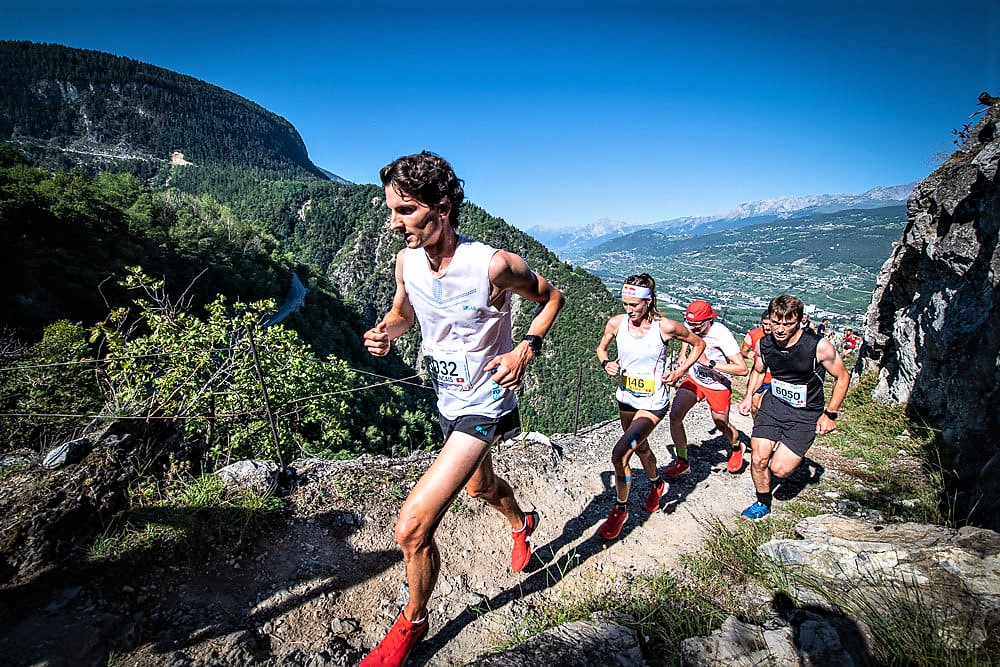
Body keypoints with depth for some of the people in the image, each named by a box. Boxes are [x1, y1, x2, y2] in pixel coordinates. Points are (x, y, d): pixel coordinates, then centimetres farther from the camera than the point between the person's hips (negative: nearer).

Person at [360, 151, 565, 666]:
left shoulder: (493, 265, -26)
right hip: (448, 398, 7)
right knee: (478, 487, 31)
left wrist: (527, 349, -20)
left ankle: (412, 622, 17)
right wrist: (385, 331, -12)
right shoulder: (406, 260, -10)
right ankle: (522, 524, 66)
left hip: (484, 403, -7)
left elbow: (552, 297, -7)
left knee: (412, 527, -14)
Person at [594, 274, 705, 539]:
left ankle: (620, 509, 6)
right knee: (640, 448, 26)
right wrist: (606, 363, -11)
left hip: (653, 402, -5)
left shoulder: (666, 327, -18)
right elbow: (601, 347, 9)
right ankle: (657, 485, 57)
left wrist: (680, 372, -8)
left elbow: (698, 344, -1)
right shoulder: (616, 323, -10)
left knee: (619, 453, -19)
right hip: (626, 398, 5)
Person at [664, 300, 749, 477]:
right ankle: (682, 462, 2)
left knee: (721, 425, 14)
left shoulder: (721, 334, -29)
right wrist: (683, 355, 6)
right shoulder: (689, 326, -12)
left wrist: (709, 363, -37)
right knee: (675, 415, -14)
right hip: (694, 378, 4)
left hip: (718, 385, -4)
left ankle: (736, 448, 51)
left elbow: (743, 369, -33)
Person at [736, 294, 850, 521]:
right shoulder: (763, 344, -9)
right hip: (773, 403, 3)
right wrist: (748, 396, 2)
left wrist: (830, 414, -6)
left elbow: (842, 377, -4)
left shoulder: (819, 346, -21)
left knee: (779, 470, -9)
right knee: (758, 459, -7)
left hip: (806, 414, -3)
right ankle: (763, 503, 20)